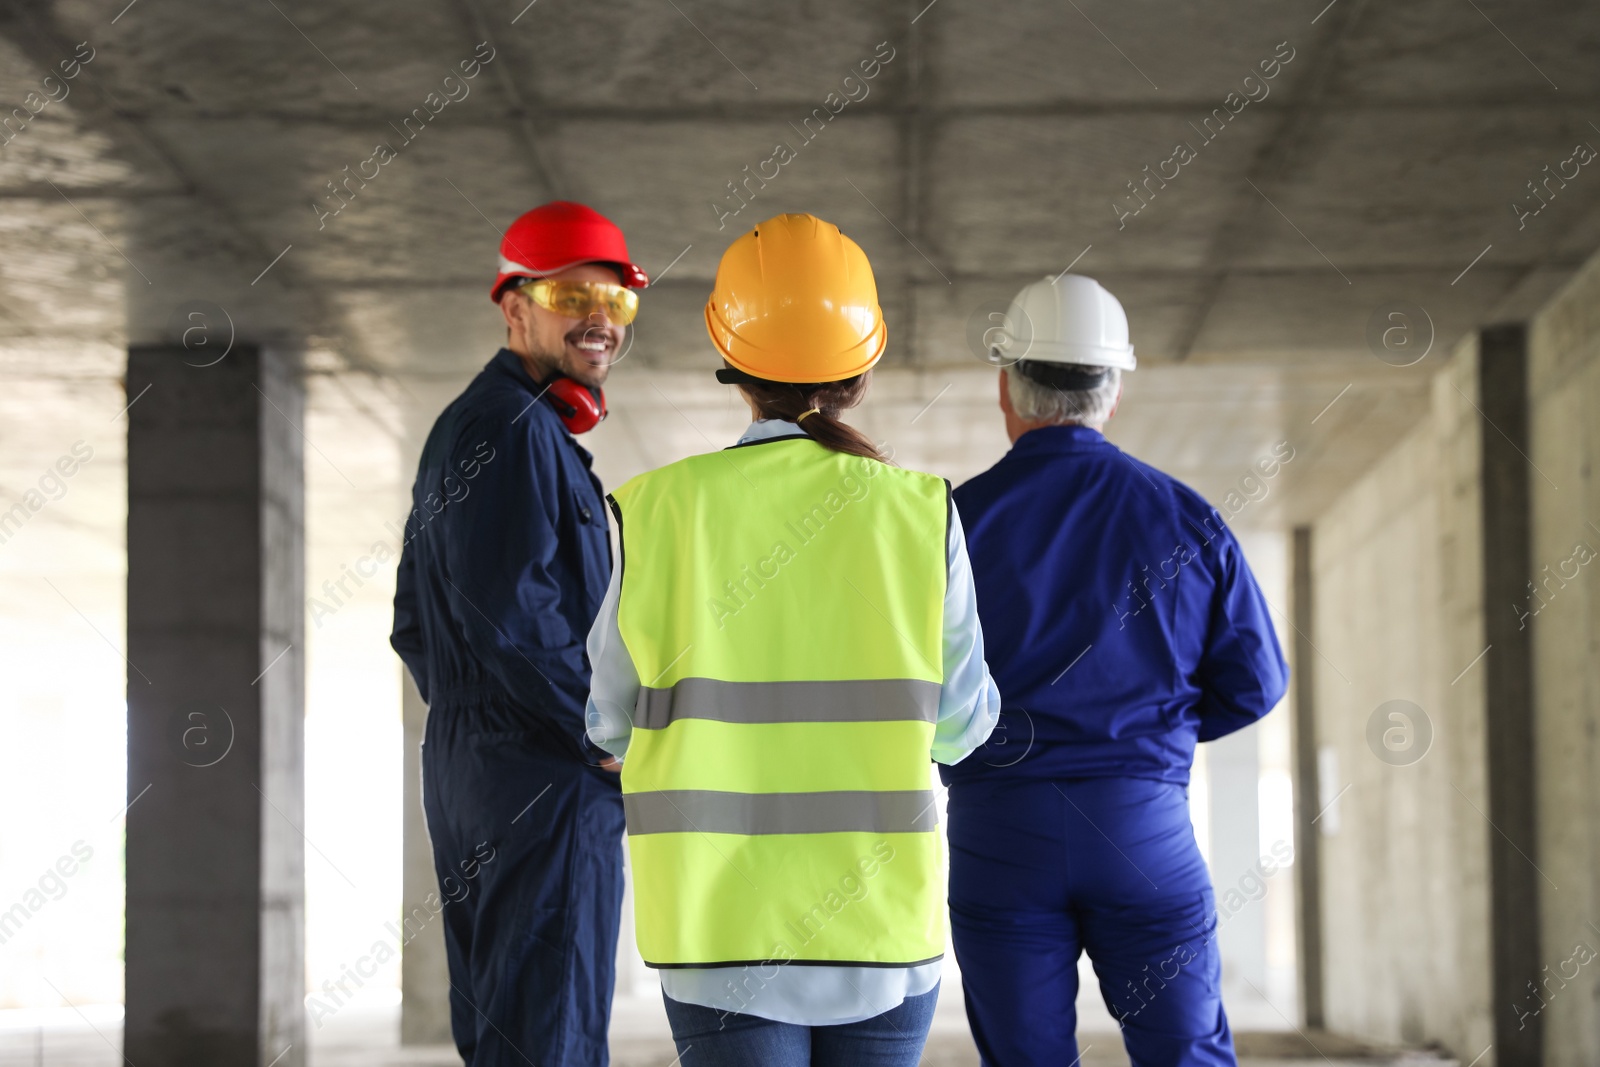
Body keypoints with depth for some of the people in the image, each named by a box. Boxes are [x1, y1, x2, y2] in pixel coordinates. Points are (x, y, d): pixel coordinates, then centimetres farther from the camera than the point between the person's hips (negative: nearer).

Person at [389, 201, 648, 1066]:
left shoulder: (463, 425, 19)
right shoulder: (516, 428, -14)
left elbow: (416, 625, 24)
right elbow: (511, 615, -23)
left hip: (464, 763, 10)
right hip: (545, 778, -10)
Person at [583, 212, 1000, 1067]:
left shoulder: (658, 514, -6)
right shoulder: (919, 514, -5)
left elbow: (616, 727, 4)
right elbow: (959, 725, 3)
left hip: (723, 927, -1)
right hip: (883, 926, 1)